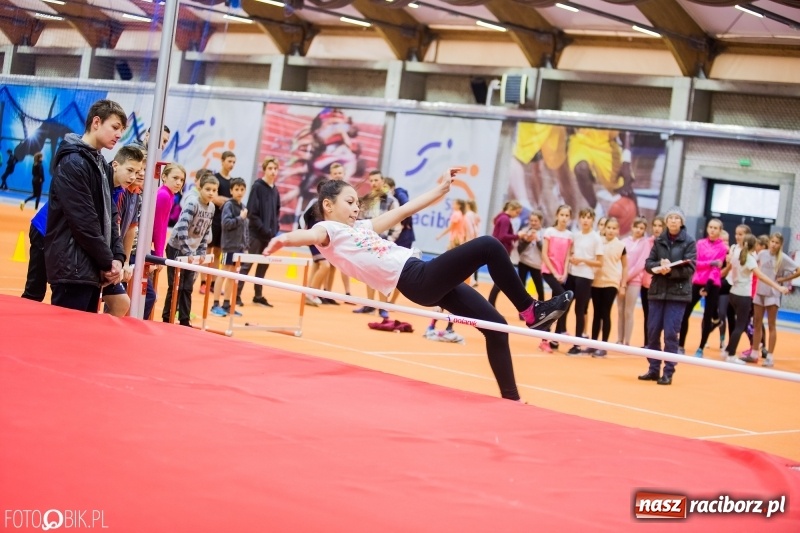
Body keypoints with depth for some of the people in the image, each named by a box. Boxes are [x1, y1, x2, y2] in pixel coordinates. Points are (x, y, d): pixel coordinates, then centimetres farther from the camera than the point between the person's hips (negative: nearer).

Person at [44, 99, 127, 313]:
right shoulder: (73, 163, -12)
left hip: (93, 267, 9)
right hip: (72, 267, -9)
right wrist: (107, 262, -12)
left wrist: (117, 256, 1)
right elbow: (83, 222, -17)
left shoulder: (103, 166, 16)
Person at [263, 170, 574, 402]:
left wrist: (441, 188, 28)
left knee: (495, 325, 7)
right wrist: (283, 239, -46)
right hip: (418, 282, -9)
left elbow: (405, 210, 28)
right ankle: (530, 310, -1)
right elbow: (308, 236, -24)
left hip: (430, 281, 9)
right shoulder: (328, 231, 0)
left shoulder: (362, 227, 25)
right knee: (489, 246, -13)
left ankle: (511, 398, 15)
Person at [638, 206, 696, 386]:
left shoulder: (689, 242, -2)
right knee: (652, 331, 4)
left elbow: (690, 268, -8)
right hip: (657, 291, 4)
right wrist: (659, 266, -16)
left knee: (671, 333, -6)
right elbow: (648, 263, 5)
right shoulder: (659, 240, 9)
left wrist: (670, 270, -21)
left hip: (678, 293, -4)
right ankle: (653, 369, 15)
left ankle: (668, 372, 0)